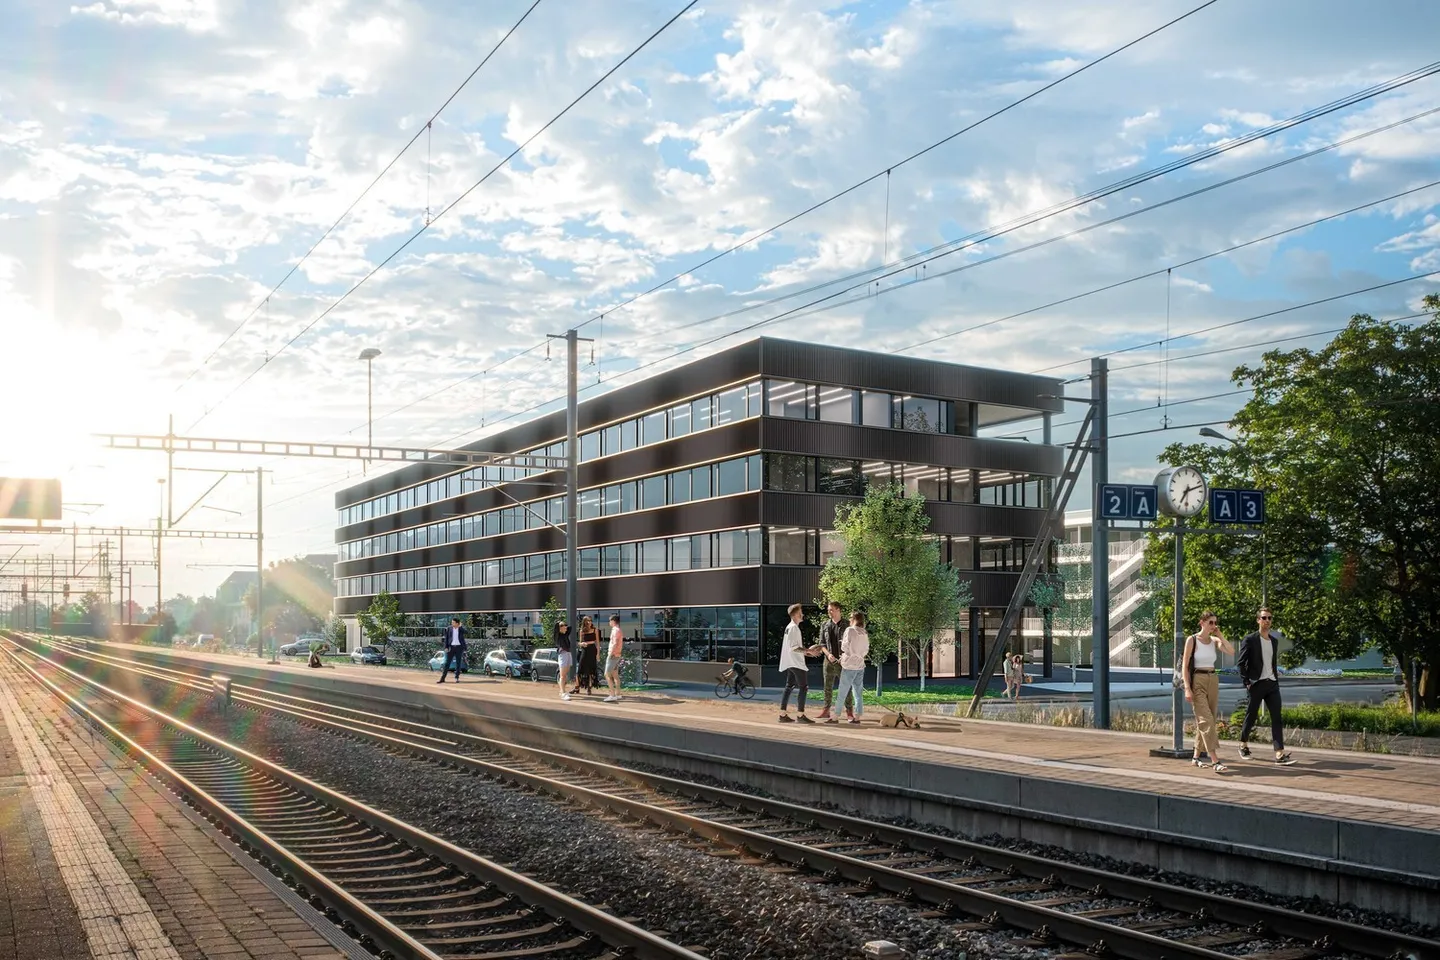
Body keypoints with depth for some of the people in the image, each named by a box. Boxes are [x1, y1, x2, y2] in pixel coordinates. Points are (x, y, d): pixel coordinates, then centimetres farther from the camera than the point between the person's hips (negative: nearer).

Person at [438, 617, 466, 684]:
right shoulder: (449, 629, 2)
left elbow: (465, 632, -22)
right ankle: (442, 678, 0)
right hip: (451, 647, 1)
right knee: (447, 663, 0)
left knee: (458, 663, 3)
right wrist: (446, 647, -2)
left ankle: (457, 678, 10)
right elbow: (446, 638, 5)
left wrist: (460, 627, -21)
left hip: (459, 647, -1)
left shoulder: (461, 629, 0)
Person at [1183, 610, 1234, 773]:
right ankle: (1215, 761, -22)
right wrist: (1187, 688, -15)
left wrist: (1220, 635, -5)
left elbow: (1231, 651, -9)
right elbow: (1185, 665, -7)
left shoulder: (1215, 640, 9)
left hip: (1213, 680, 6)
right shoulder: (1192, 640, -6)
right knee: (1206, 720, -15)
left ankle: (1198, 756, 21)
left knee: (1203, 720, 10)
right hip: (1197, 681, -6)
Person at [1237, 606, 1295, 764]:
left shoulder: (1274, 640, 13)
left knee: (1277, 718, -6)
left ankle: (1280, 754, -11)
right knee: (1251, 716, 5)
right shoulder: (1250, 640, -5)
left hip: (1272, 684, 5)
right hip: (1256, 684, -5)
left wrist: (1276, 680, 13)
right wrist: (1247, 683, -10)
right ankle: (1244, 744, 28)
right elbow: (1240, 663, -7)